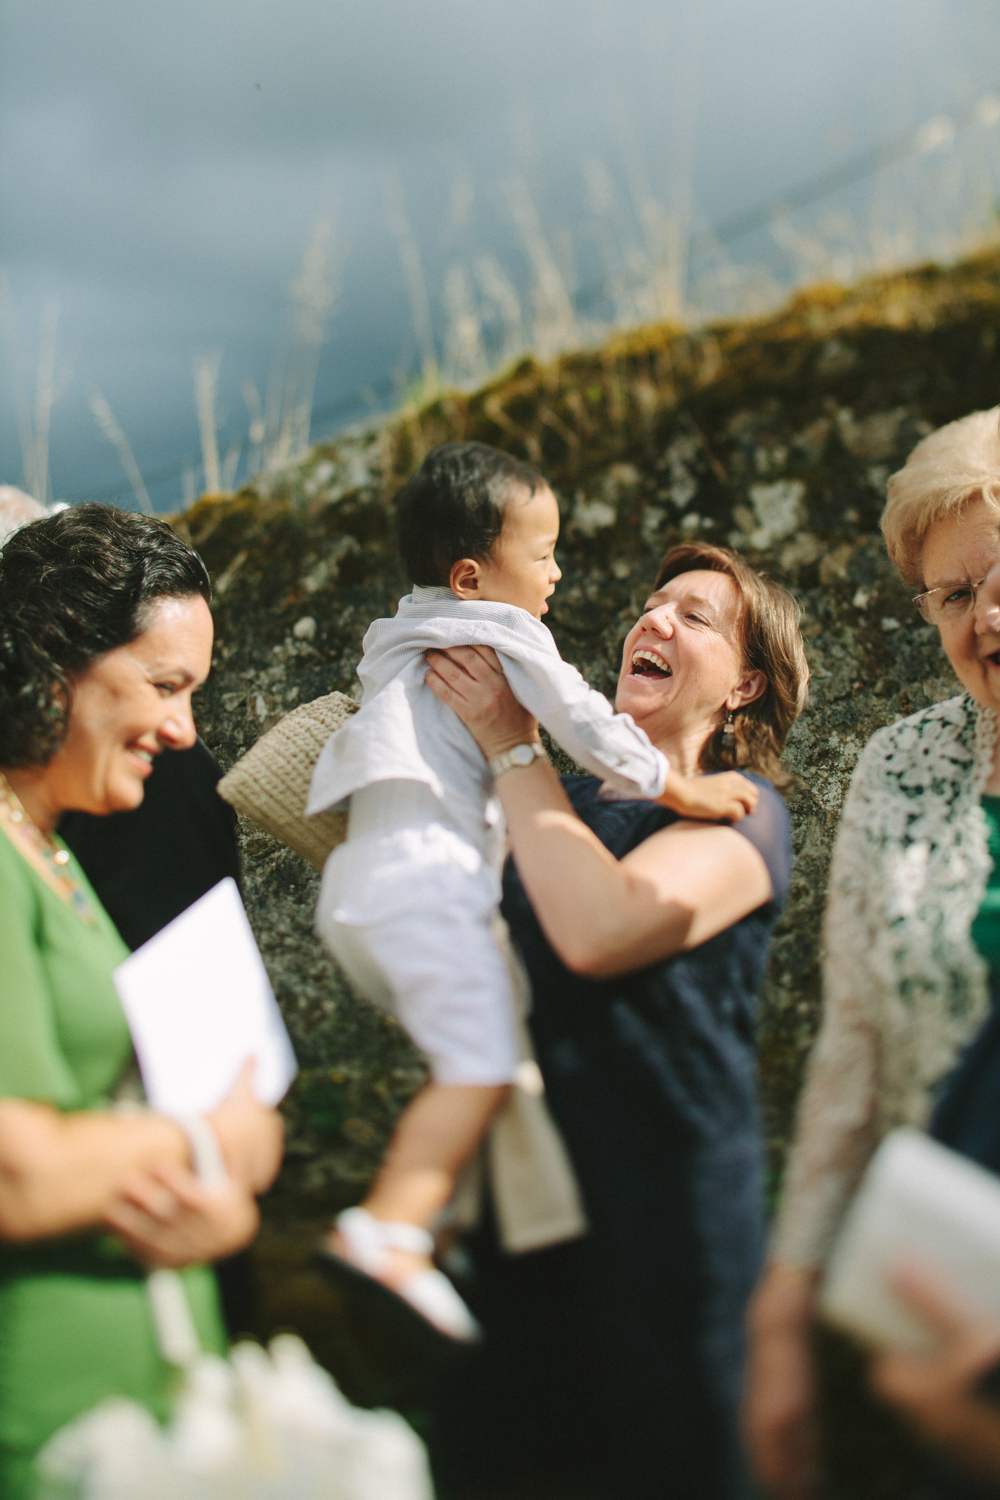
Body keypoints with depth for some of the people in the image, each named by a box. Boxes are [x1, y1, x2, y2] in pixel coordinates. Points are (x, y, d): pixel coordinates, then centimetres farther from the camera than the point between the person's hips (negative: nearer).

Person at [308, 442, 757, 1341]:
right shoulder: (504, 633, 2)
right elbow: (589, 728, -3)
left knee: (466, 1054, 16)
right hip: (426, 869, -9)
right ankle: (386, 1235, -28)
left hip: (360, 878, 9)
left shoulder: (403, 644, 28)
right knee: (482, 1064, -16)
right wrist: (686, 792, 3)